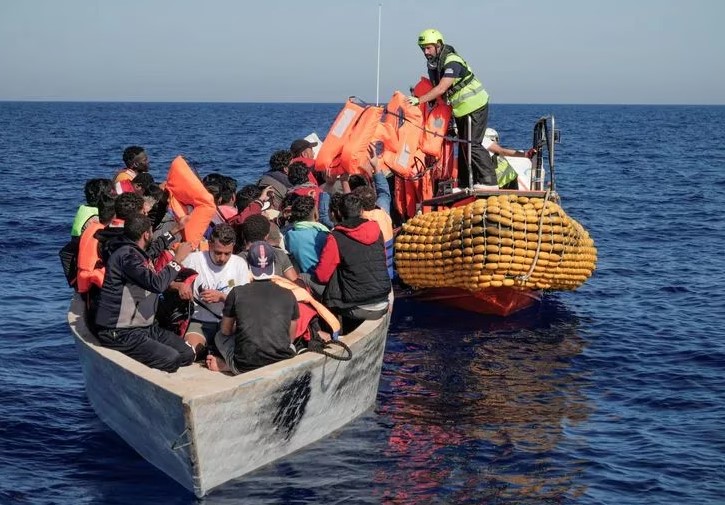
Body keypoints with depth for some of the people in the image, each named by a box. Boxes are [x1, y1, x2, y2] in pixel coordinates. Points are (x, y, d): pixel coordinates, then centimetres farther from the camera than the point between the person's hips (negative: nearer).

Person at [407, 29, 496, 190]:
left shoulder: (452, 62, -24)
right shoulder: (432, 64, 5)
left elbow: (441, 89, -34)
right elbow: (433, 87, 12)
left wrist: (419, 100, -37)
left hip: (474, 107, -10)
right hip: (461, 109, 10)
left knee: (471, 145, -14)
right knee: (463, 145, 13)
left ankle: (489, 181, -10)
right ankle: (464, 184, 20)